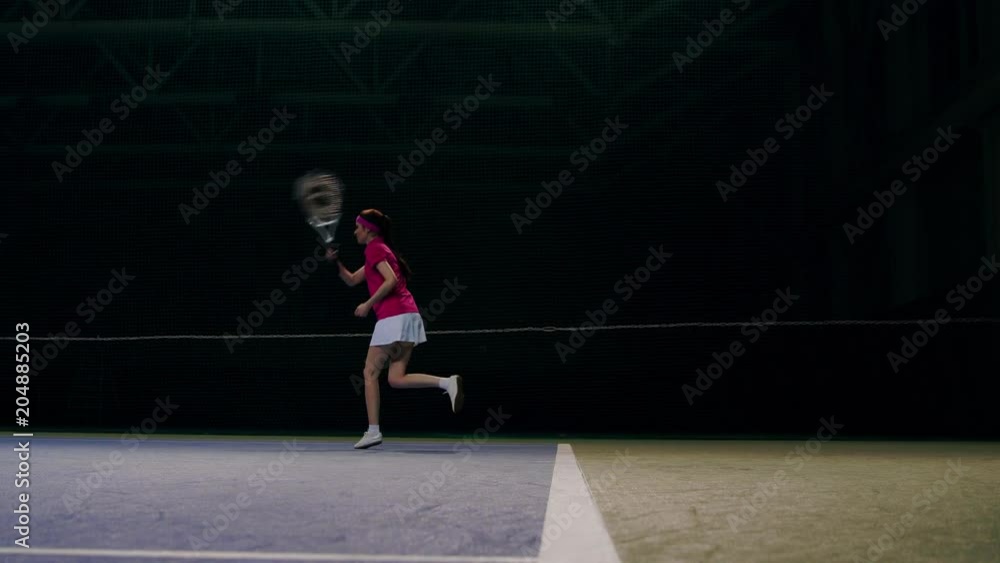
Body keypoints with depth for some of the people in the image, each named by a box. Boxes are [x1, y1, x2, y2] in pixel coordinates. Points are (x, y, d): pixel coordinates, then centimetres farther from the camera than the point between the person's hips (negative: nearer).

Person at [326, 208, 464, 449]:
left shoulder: (374, 249, -4)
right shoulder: (381, 250, 24)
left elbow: (391, 280, -19)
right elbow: (352, 280, 29)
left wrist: (368, 304, -12)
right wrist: (335, 261, 15)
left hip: (393, 317, -9)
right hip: (408, 316, 9)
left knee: (370, 373, 1)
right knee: (396, 379, 4)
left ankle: (373, 431, 1)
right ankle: (447, 382, -13)